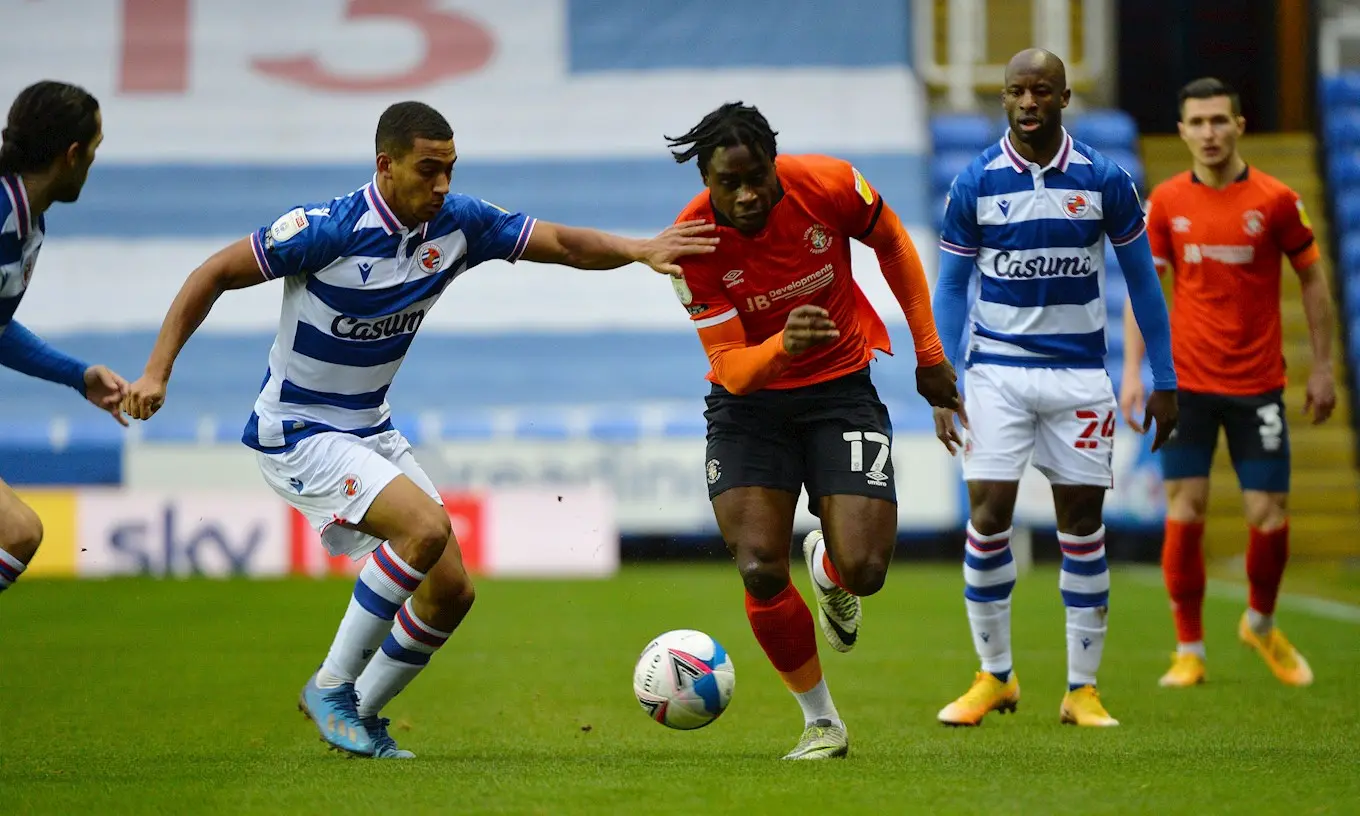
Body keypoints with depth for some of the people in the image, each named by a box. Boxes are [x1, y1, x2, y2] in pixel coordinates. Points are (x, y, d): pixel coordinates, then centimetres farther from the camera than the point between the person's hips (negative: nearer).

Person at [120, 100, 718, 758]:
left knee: (451, 591, 3)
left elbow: (562, 243, -2)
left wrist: (640, 250, -20)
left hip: (371, 430, 8)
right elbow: (217, 273, -15)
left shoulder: (457, 223, -5)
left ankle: (361, 714, 21)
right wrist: (157, 371, -20)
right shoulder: (329, 229, -22)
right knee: (427, 526, -27)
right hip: (297, 433, -7)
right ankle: (332, 686, -13)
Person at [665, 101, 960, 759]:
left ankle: (828, 568, 29)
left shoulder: (827, 185, -18)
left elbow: (893, 246, 4)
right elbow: (733, 370, -21)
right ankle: (821, 722, 6)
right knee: (760, 570, -16)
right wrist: (782, 346, -44)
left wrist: (929, 353, 7)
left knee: (863, 572, -13)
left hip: (841, 389, 1)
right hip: (749, 401, 0)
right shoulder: (692, 244, -20)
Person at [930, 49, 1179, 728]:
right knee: (988, 518, -8)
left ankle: (1082, 687, 10)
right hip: (998, 371, 0)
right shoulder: (974, 183, -2)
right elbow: (950, 288, 4)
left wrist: (1163, 382, 4)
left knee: (1082, 526, 2)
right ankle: (994, 676, 7)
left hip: (1080, 375, 0)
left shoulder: (1103, 180, -2)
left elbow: (1142, 280, 6)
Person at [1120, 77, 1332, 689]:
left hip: (1257, 383, -1)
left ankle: (1261, 623, 25)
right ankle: (1188, 650, 8)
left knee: (1270, 518, -3)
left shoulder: (1275, 200, -4)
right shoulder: (1166, 201, 1)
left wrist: (1322, 369, 2)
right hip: (1185, 380, 1)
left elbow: (1312, 279, 4)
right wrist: (1132, 370, -2)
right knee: (1183, 513, -5)